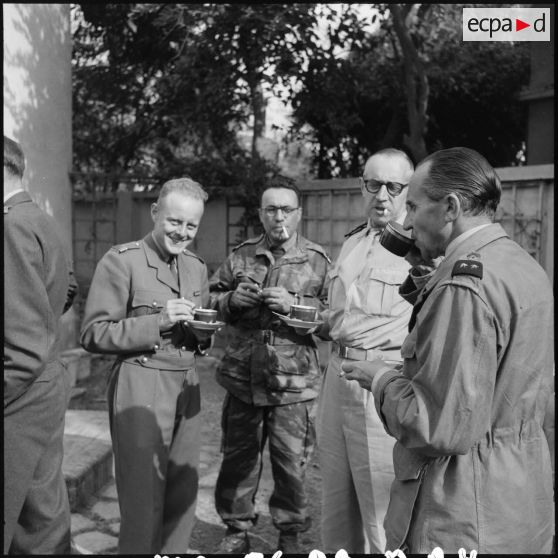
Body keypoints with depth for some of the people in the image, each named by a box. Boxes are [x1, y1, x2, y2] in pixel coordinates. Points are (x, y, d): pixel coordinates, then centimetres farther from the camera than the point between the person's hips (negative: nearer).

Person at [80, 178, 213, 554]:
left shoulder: (197, 267, 14)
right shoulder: (122, 261, -6)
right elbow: (94, 335, -10)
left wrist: (202, 331, -1)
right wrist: (158, 321, -18)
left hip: (187, 386, 6)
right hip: (141, 385, -6)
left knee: (183, 498, 10)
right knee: (143, 499, 0)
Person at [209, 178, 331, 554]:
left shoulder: (318, 261, -2)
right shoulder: (241, 256, 7)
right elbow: (212, 298, 13)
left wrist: (295, 305, -19)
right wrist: (232, 300, -7)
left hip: (294, 382, -3)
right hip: (242, 377, 3)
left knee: (291, 462, 7)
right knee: (238, 457, 14)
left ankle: (290, 532, 30)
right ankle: (237, 529, 35)